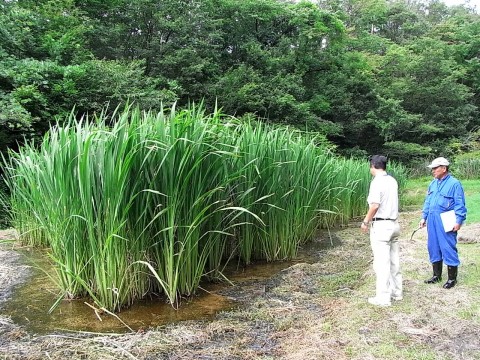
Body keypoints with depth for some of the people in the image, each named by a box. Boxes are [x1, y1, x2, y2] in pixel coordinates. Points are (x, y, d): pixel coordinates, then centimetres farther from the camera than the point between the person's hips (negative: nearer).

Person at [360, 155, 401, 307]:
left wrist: (365, 222, -8)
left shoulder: (377, 182, -15)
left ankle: (383, 297, 3)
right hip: (394, 224, 8)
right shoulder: (392, 180, 9)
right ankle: (397, 291, 25)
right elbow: (390, 202, 13)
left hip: (381, 225, -8)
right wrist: (369, 218, 19)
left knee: (381, 262, -2)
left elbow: (375, 205, -21)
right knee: (394, 261, 15)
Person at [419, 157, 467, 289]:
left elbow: (460, 205, -10)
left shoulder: (454, 184, -8)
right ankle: (436, 275, 26)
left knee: (448, 249, -1)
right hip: (432, 222, 7)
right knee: (433, 248, 12)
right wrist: (424, 217, 14)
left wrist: (458, 221, -15)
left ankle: (452, 278, 12)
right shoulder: (433, 183, 13)